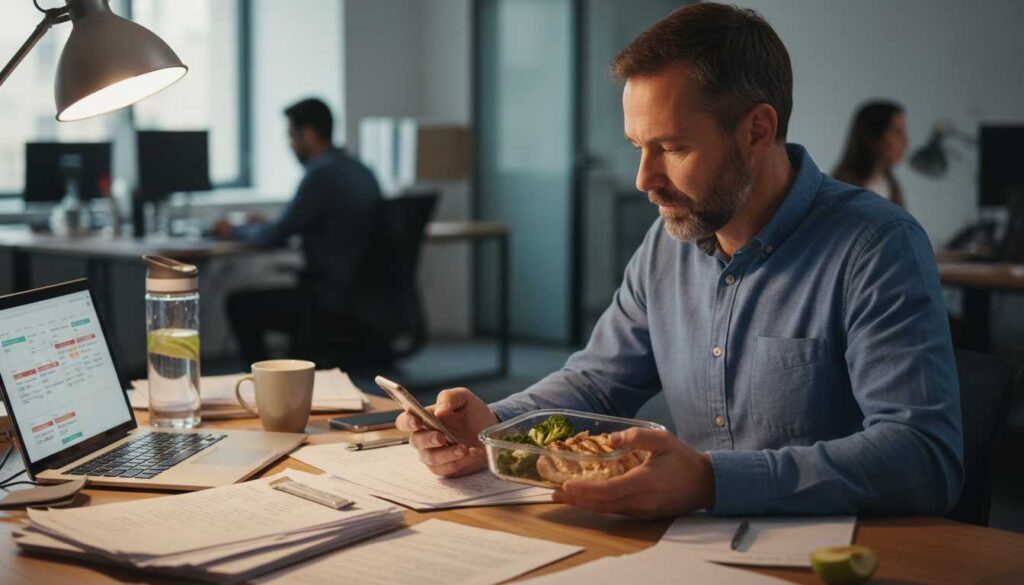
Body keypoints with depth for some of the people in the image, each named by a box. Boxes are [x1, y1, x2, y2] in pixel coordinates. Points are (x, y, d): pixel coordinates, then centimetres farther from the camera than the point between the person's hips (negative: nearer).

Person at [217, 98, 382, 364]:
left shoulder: (322, 173, -16)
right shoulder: (360, 171, 11)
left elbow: (276, 236, -12)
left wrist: (234, 231, 8)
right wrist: (263, 225, 23)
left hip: (335, 300, -9)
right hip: (367, 291, 9)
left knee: (240, 304, 2)